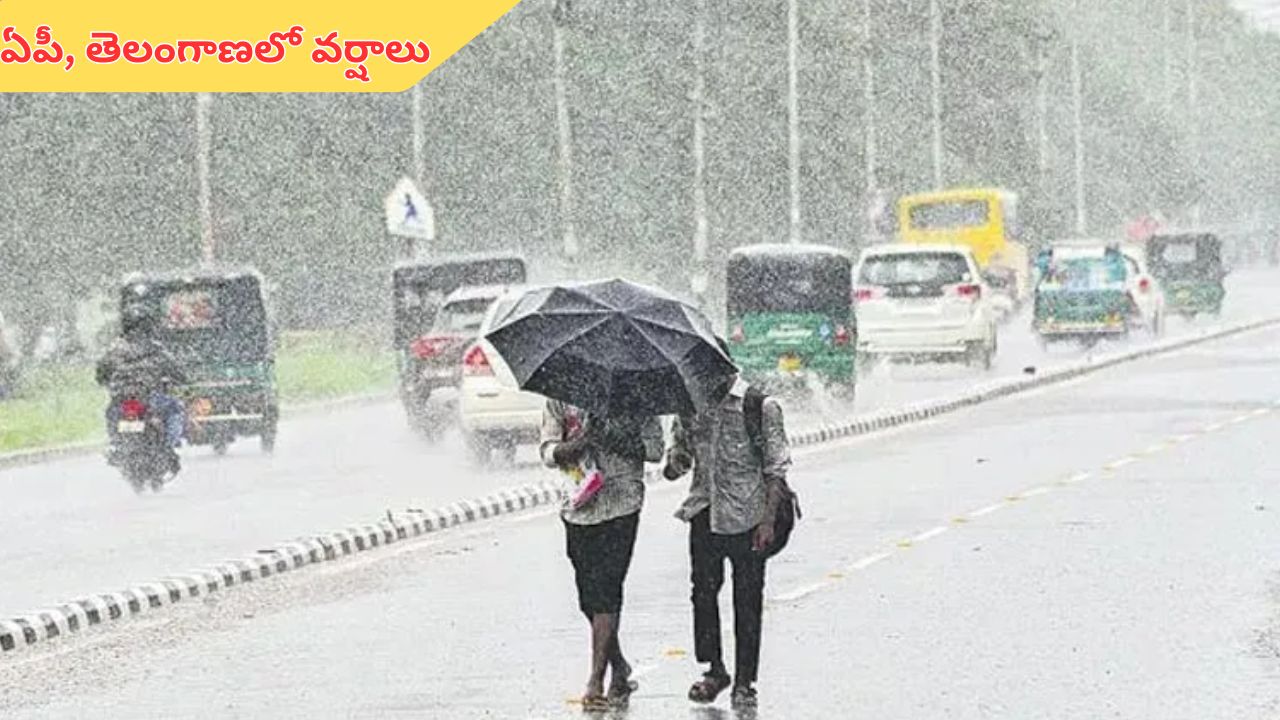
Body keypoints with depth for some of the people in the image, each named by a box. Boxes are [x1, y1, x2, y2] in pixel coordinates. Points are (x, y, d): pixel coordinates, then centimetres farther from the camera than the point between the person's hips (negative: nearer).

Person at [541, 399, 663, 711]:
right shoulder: (559, 401, 6)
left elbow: (654, 448, -1)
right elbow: (548, 451, -1)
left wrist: (616, 441, -17)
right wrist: (577, 442, -22)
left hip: (620, 502, -4)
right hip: (577, 507, 4)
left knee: (605, 590, -12)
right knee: (588, 596, 8)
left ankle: (595, 682, -12)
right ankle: (619, 668, 27)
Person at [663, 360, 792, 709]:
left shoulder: (760, 406, -6)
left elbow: (776, 468, -5)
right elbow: (681, 450, 19)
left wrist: (768, 520, -10)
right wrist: (674, 464, -6)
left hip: (747, 517, -4)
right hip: (705, 515, 4)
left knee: (747, 600, 1)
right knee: (703, 591, 6)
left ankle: (744, 682, 7)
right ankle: (714, 670, 21)